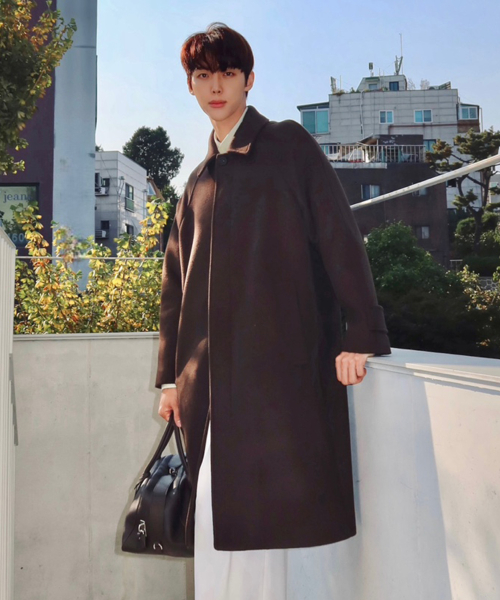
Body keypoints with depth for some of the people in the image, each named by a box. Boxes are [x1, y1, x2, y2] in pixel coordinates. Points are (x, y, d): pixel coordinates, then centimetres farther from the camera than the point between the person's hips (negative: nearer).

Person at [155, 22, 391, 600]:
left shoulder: (289, 145, 6)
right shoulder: (199, 180, 19)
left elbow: (339, 237, -3)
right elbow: (176, 281, 18)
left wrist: (359, 333, -12)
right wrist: (171, 376, 15)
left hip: (286, 362, -5)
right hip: (215, 373, 5)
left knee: (290, 503, -2)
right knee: (219, 513, 5)